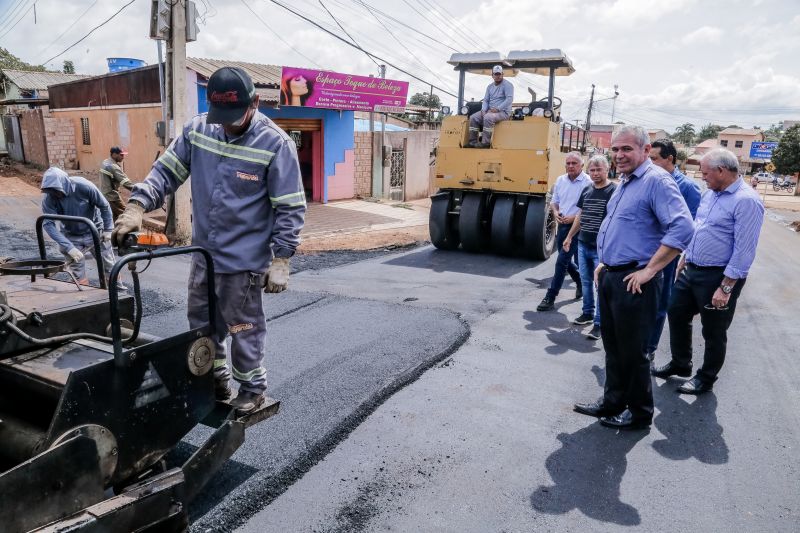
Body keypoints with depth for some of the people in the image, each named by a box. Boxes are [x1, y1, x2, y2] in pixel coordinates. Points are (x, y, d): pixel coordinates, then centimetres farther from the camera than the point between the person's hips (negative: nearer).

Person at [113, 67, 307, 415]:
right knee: (201, 324, 19)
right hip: (204, 254, 6)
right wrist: (137, 206, -12)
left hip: (244, 260, -6)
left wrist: (281, 260, -15)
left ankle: (252, 389, 28)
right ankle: (215, 381, 40)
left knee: (243, 330, 7)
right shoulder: (197, 129, -1)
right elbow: (166, 171, 5)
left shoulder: (275, 144, -15)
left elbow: (290, 208, -13)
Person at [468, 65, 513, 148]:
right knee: (473, 118, -11)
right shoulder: (490, 86, 17)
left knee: (488, 117, -37)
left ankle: (486, 143, -33)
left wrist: (497, 109, -23)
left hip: (503, 111, -7)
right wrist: (484, 110, -7)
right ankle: (473, 141, -9)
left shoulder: (507, 84, -5)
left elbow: (509, 99, -16)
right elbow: (485, 100, 15)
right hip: (489, 111, 7)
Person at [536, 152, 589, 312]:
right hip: (562, 225, 7)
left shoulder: (587, 182, -13)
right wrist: (555, 212, -2)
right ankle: (580, 282, 44)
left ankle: (550, 298, -5)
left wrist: (574, 217, -21)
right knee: (566, 260, 18)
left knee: (562, 261, -9)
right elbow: (554, 201, 17)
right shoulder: (560, 180, 8)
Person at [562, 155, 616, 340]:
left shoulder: (614, 191, -8)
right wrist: (569, 237, 20)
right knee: (586, 282, 16)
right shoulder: (586, 190, 11)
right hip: (583, 245, 6)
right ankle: (588, 313, 31)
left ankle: (599, 323, 3)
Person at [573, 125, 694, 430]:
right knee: (612, 345, 17)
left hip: (633, 282, -9)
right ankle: (613, 403, 31)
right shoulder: (624, 182, 15)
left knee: (632, 351, 3)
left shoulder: (656, 181, -15)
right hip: (609, 277, 9)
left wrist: (649, 271, -23)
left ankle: (639, 414, 20)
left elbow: (682, 229, -25)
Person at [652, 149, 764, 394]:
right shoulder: (710, 193, 8)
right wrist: (685, 259, 19)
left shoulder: (746, 201, -20)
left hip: (718, 276, -8)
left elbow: (744, 251, -22)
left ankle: (706, 378, 26)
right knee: (677, 314, 17)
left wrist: (725, 288, -23)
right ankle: (680, 363, 36)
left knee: (713, 332, 8)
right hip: (692, 270, 9)